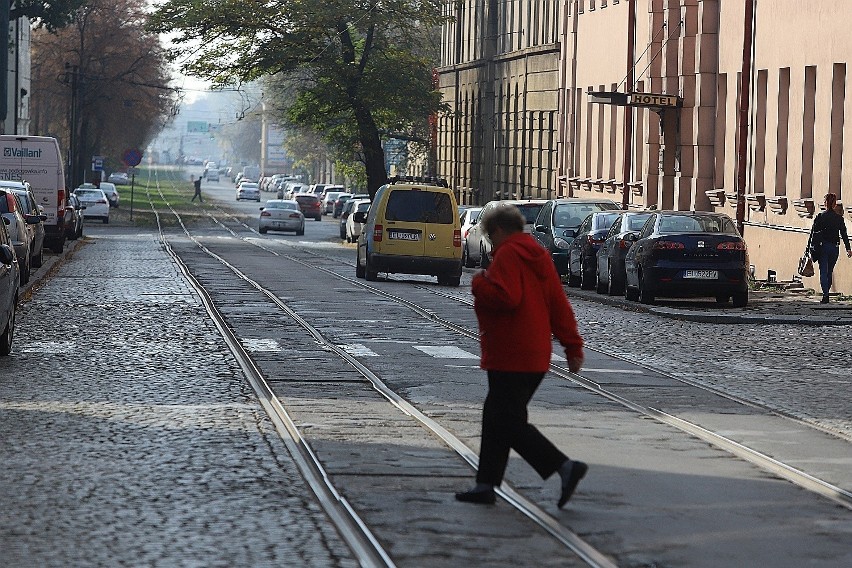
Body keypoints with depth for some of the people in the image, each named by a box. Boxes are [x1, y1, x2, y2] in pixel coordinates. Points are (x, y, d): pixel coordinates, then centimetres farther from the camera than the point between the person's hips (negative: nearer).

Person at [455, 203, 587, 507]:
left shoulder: (508, 255, -12)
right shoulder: (539, 256, 15)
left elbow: (506, 297, -27)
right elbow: (559, 305, 13)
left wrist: (479, 284, -9)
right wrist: (572, 346, 14)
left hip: (509, 357, -10)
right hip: (535, 355, 10)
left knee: (508, 423, -8)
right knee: (496, 417, 16)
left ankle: (565, 466, -17)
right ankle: (486, 485, 18)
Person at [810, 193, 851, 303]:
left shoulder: (820, 217, -3)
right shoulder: (839, 218, 1)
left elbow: (813, 233, -2)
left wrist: (809, 247, 3)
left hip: (822, 247, -2)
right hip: (834, 248, 2)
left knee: (823, 272, -3)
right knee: (830, 272, 16)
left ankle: (825, 294, -18)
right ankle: (826, 293, 21)